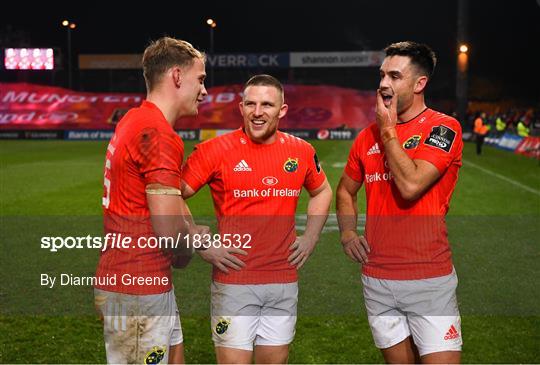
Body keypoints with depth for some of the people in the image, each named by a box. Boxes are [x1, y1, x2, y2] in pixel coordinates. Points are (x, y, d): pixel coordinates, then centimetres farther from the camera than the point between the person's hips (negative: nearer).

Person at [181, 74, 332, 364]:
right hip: (234, 280, -4)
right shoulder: (216, 150, -8)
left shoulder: (301, 151, 4)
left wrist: (311, 237, 12)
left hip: (284, 281, 4)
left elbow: (322, 192, 23)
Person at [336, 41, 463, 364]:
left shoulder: (443, 128, -8)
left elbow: (410, 185, -23)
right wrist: (347, 232, 5)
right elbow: (346, 190, 23)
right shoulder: (368, 135, 9)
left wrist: (389, 131, -11)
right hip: (377, 279, 6)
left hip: (429, 278, -5)